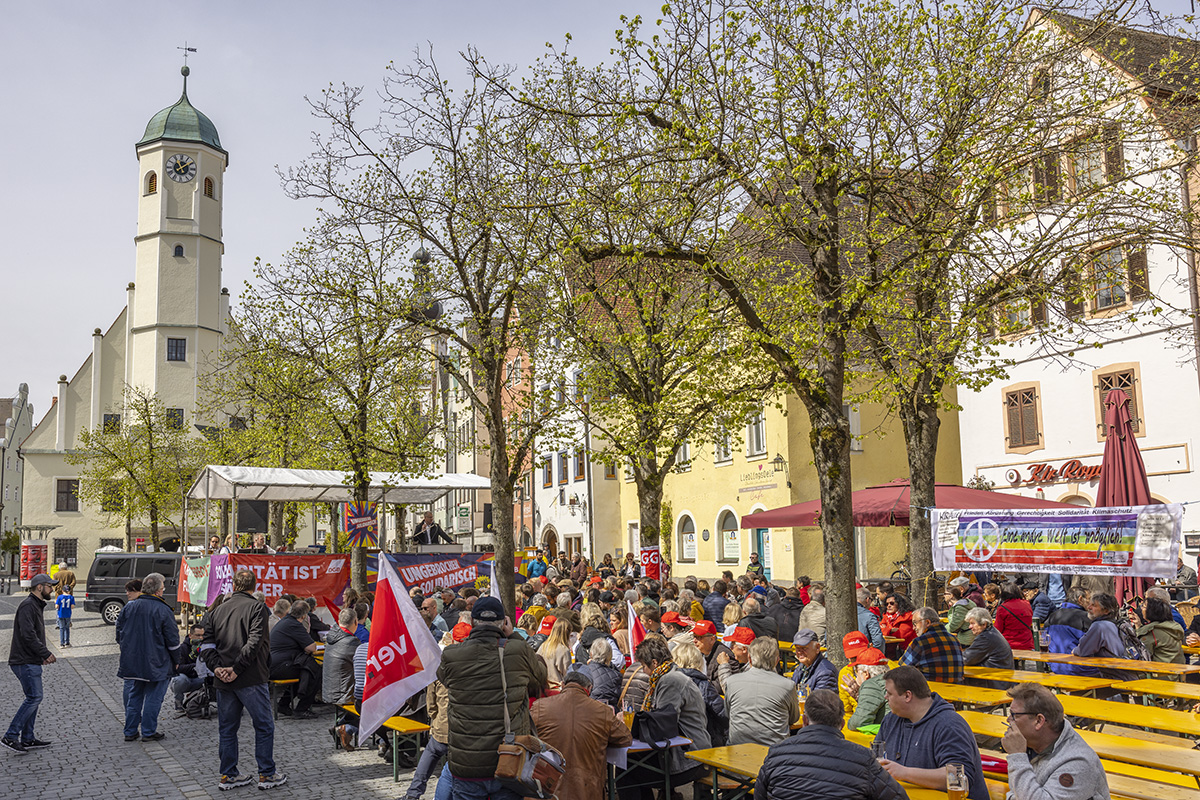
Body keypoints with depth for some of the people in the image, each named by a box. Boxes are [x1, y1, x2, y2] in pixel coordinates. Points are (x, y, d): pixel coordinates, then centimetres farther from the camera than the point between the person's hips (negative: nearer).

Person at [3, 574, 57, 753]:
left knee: (33, 698, 12)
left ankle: (27, 739, 17)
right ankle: (10, 737, -8)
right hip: (25, 662, -10)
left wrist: (43, 654, 13)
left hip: (32, 661, 10)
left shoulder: (37, 606, 18)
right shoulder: (27, 606, -15)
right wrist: (46, 653, -18)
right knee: (34, 697, -12)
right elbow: (28, 635, -23)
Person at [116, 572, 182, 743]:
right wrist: (175, 661, 5)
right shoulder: (163, 611, -13)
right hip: (156, 664, -5)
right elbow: (172, 640, -9)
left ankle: (130, 731, 20)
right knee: (153, 697, 6)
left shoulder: (129, 607, 1)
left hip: (132, 662, 5)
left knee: (133, 696, 15)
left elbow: (120, 634, 9)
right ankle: (148, 732, 10)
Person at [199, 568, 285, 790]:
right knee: (264, 726, 5)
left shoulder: (216, 611, 11)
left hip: (223, 681, 5)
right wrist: (237, 668, -15)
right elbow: (255, 641, -18)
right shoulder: (257, 607, -7)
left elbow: (207, 644, 5)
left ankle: (228, 775, 19)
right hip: (250, 679, -5)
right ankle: (267, 774, 8)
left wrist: (217, 667, -4)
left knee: (226, 729, 14)